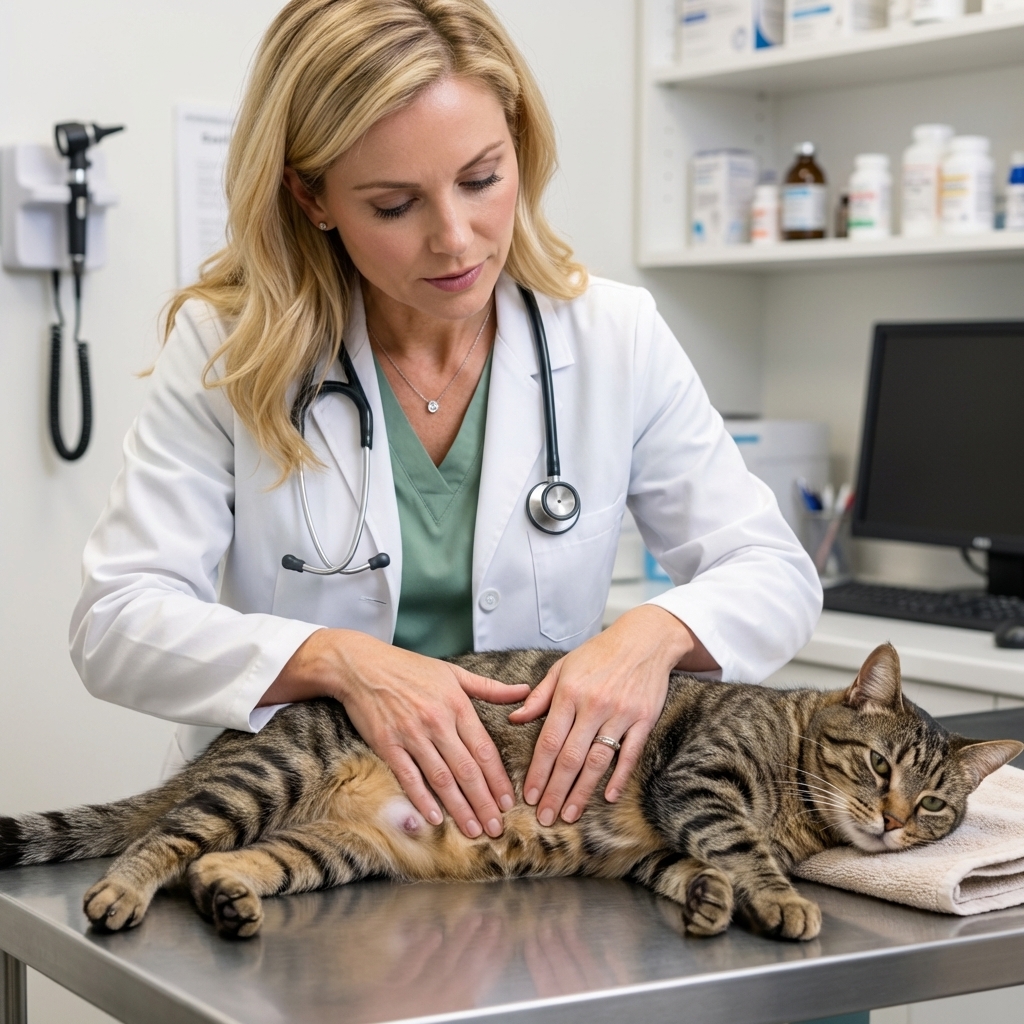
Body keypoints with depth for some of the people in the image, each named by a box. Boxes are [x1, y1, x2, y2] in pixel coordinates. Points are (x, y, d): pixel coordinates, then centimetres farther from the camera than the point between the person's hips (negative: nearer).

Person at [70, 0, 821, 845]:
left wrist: (657, 633, -23)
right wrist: (338, 661, -27)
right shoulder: (227, 348, -7)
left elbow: (777, 576, 0)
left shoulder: (615, 337, -3)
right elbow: (116, 621, -10)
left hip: (553, 799, -1)